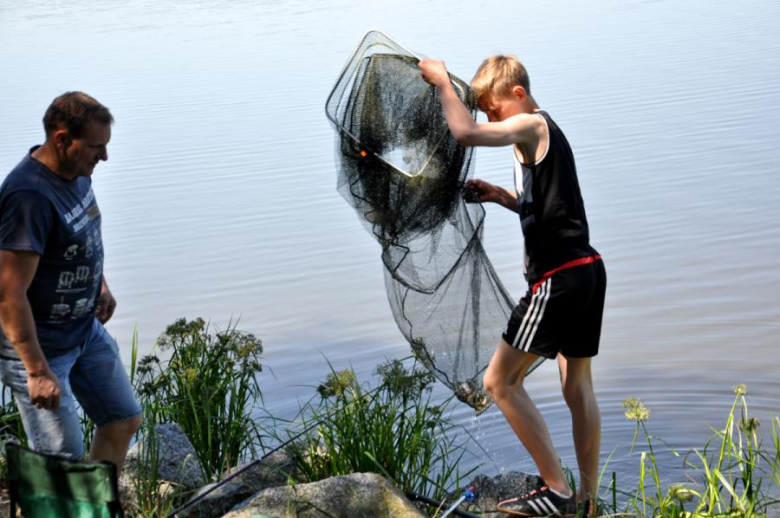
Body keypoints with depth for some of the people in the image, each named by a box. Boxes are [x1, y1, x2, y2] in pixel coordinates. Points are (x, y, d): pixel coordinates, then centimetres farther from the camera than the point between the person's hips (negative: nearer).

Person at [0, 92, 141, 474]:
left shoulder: (76, 171, -1)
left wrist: (100, 282, 15)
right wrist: (37, 371, -28)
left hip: (86, 329, 9)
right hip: (38, 346, -9)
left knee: (124, 421, 17)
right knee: (61, 460, -3)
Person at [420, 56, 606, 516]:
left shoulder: (531, 125, -9)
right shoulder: (544, 132, 21)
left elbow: (466, 133, -26)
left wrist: (442, 81, -12)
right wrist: (502, 197, 15)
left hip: (560, 276, -10)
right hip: (589, 270, 10)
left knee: (500, 381, -5)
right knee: (578, 386, 14)